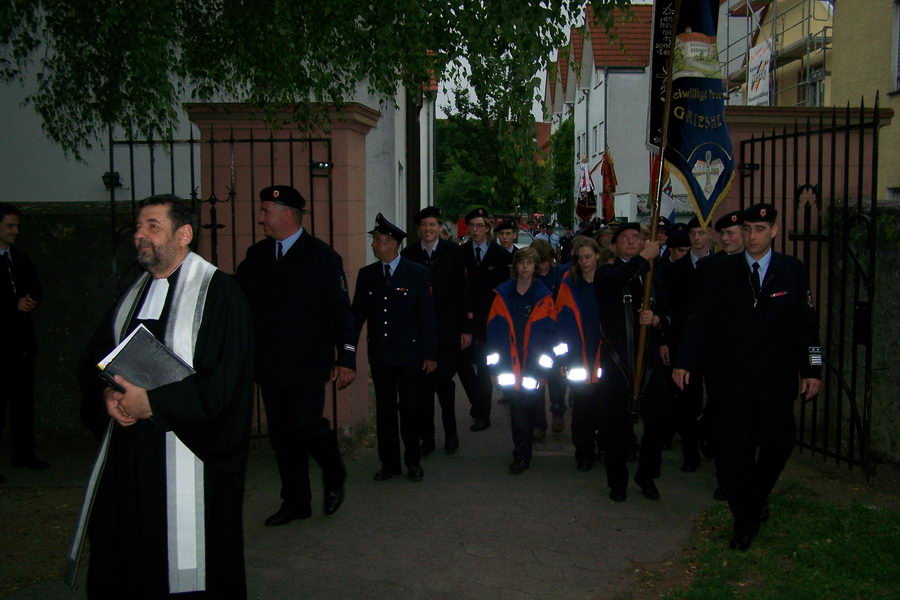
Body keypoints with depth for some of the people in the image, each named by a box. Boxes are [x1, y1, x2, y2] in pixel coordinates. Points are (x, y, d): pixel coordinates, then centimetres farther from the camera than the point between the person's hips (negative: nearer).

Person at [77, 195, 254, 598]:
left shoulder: (218, 292, -10)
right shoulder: (133, 292, 12)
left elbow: (223, 380, -16)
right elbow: (94, 357, 16)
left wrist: (152, 401, -17)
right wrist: (108, 394, -5)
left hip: (187, 452, -6)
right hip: (129, 455, 6)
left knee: (188, 562, 2)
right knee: (128, 557, 11)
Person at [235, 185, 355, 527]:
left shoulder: (321, 256, -4)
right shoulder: (256, 255, 11)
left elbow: (339, 310, -7)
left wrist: (346, 358, -12)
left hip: (307, 363, -5)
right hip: (269, 363, 5)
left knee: (304, 424, -12)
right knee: (281, 433, 10)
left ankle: (334, 476, 18)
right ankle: (295, 502, 23)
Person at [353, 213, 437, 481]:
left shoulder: (417, 273, -4)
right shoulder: (366, 275, 5)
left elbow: (427, 316, -4)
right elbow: (357, 315, 8)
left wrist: (430, 354, -6)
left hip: (410, 354, -3)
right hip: (379, 356, 3)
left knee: (410, 409, 4)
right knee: (384, 409, 8)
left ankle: (413, 461, 21)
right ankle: (389, 463, 19)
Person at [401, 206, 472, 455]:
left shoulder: (452, 252, 1)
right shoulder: (408, 254, 3)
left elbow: (463, 291, 0)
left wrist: (466, 328, -3)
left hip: (447, 329, -1)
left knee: (443, 380, -5)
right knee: (422, 384, 4)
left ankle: (450, 432, 17)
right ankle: (426, 438, 15)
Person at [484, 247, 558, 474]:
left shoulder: (544, 297, 1)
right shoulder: (502, 294, 4)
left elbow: (549, 332, -3)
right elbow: (494, 329, 2)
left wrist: (544, 367, -9)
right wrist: (496, 365, -4)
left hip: (533, 366, -1)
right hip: (510, 367, 1)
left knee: (526, 409, 3)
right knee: (517, 408, 6)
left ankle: (521, 455, 13)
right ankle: (522, 453, 20)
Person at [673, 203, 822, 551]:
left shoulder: (792, 271, 4)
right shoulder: (720, 271, 2)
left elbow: (806, 323, 6)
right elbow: (700, 320, 1)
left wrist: (812, 369, 3)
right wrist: (684, 362, -5)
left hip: (777, 379, 1)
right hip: (733, 379, -1)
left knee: (779, 443, 2)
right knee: (736, 450, 1)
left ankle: (758, 497, 33)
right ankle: (745, 522, 18)